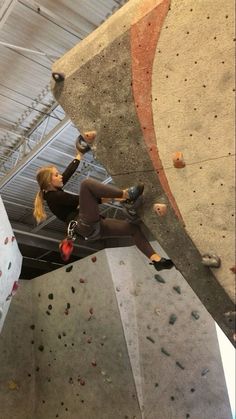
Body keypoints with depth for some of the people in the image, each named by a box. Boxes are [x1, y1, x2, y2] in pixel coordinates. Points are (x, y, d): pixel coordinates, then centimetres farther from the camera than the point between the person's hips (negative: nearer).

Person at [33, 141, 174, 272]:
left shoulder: (55, 192, 20)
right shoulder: (53, 196, -6)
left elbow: (69, 172, 25)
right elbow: (78, 200, -10)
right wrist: (110, 198, -7)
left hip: (92, 227, 10)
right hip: (87, 226, -10)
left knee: (134, 228, 6)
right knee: (86, 183, -24)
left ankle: (157, 259, 4)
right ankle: (126, 195, -23)